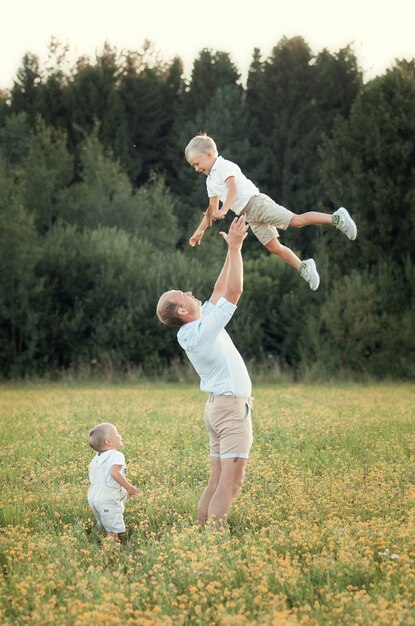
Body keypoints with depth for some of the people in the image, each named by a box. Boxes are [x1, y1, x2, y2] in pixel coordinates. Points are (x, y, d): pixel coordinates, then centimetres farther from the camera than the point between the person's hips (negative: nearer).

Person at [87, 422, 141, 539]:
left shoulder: (97, 457, 10)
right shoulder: (116, 455, -17)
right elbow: (114, 472, -32)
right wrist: (129, 488, -26)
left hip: (93, 497, 9)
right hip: (108, 501, -9)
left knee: (103, 527, 22)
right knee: (113, 531, -6)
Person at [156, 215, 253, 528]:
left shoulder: (191, 331, 9)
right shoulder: (205, 329, -16)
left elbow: (220, 291, 18)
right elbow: (233, 291, -20)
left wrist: (232, 250, 16)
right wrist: (235, 247, -14)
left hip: (217, 405, 9)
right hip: (232, 406, -9)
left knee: (217, 481, 7)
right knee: (231, 479, -12)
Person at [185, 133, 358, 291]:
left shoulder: (224, 166, -6)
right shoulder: (210, 181, 23)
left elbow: (233, 188, -21)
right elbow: (212, 208, 30)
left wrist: (224, 210, -32)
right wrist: (200, 230, 28)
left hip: (256, 202, -9)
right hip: (249, 216, 9)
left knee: (296, 221, -18)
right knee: (274, 247, 4)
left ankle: (336, 218, -17)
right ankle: (303, 267, 12)